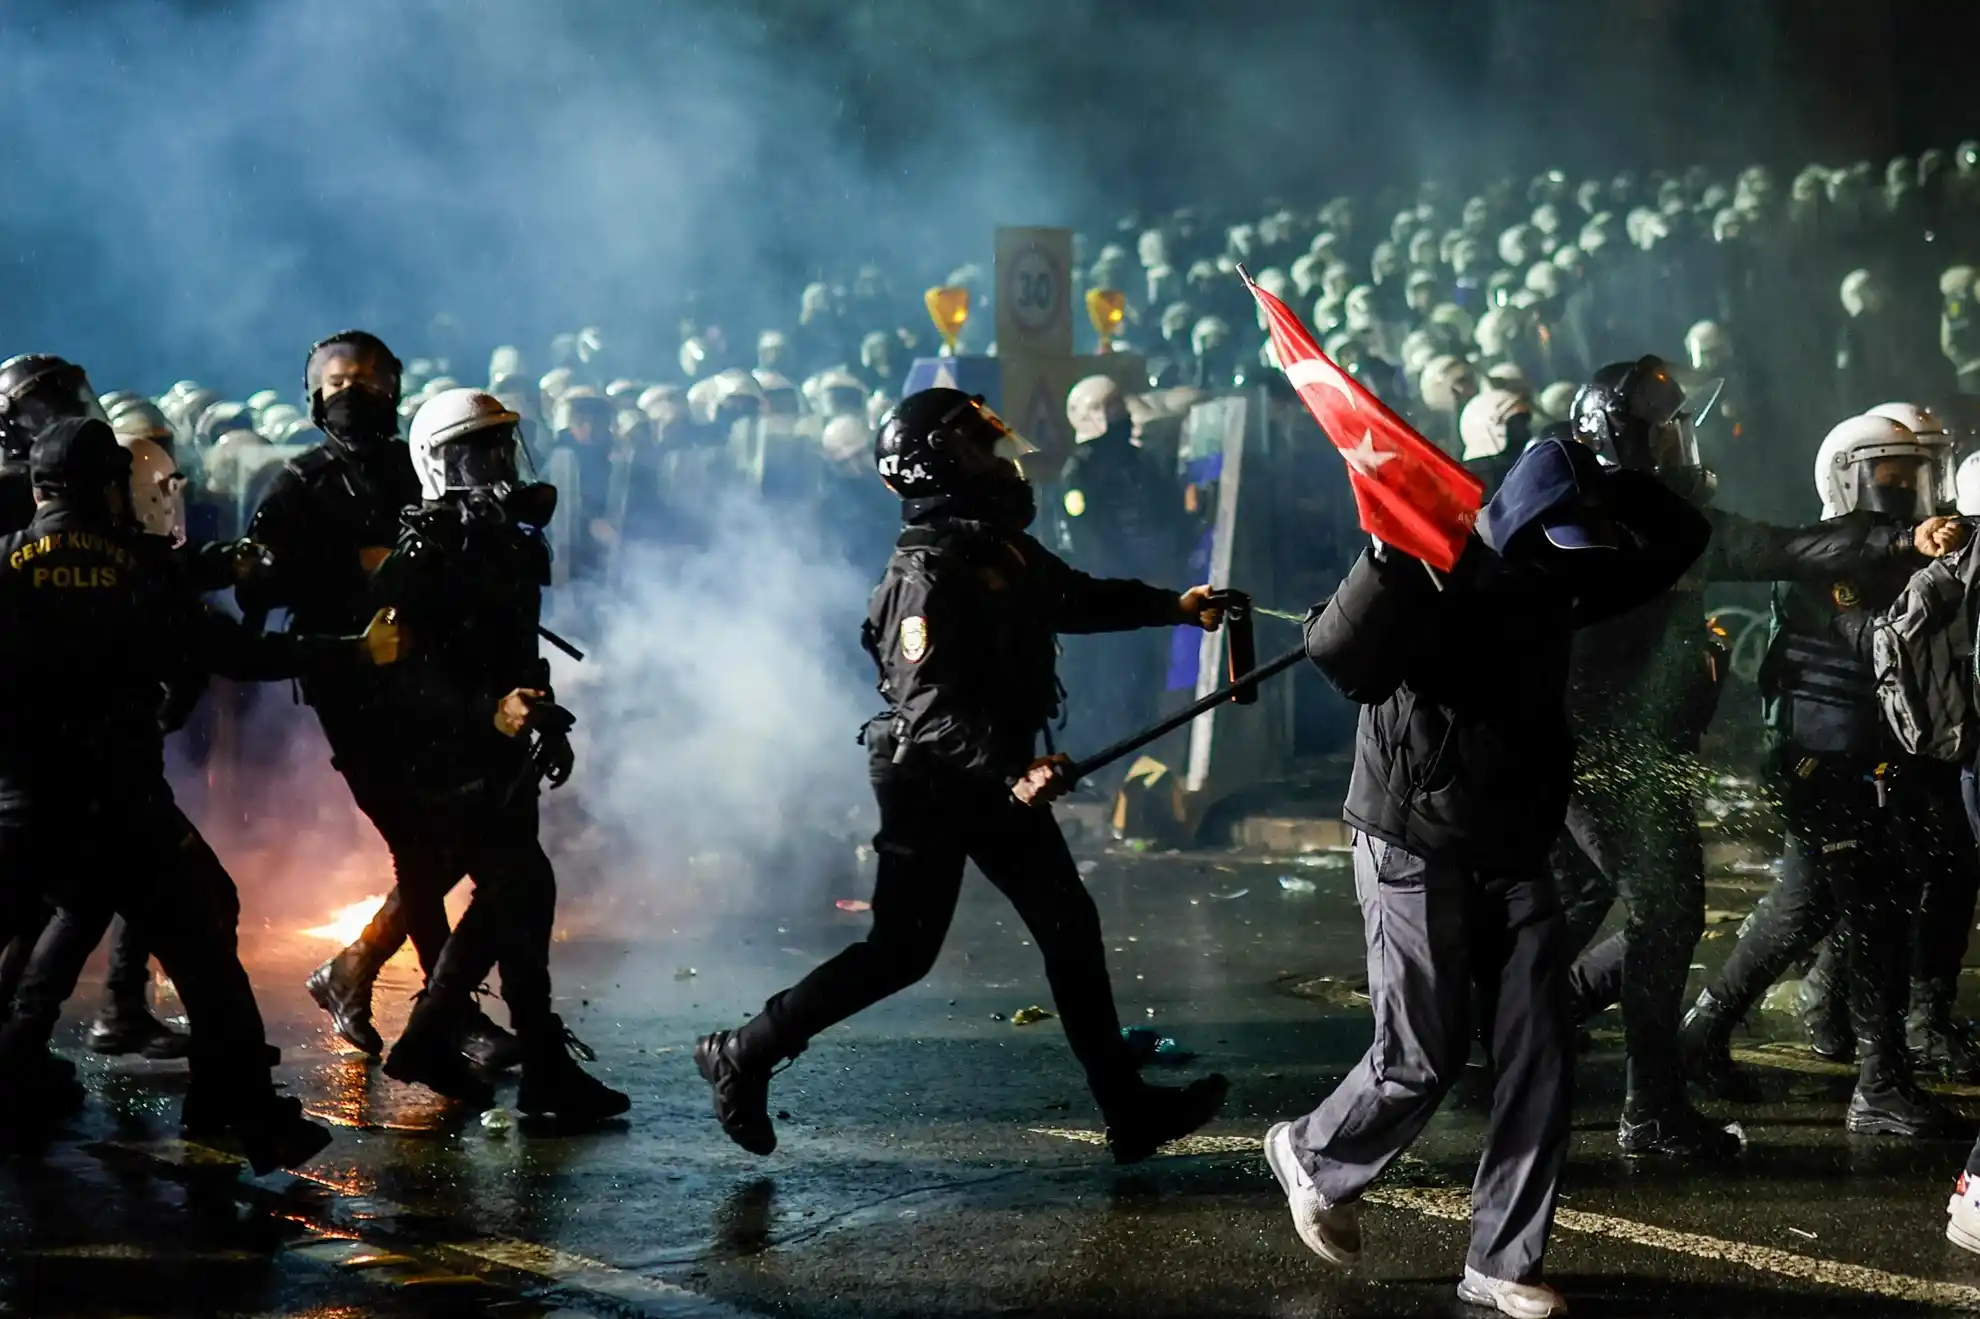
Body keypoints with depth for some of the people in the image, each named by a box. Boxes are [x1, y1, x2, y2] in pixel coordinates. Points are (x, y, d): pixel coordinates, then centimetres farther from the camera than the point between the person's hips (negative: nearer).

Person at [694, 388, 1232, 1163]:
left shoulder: (1002, 549, 5)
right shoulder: (928, 576, -23)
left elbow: (1077, 599, 21)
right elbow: (928, 711, -29)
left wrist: (1174, 606, 14)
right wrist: (1009, 771, -37)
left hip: (999, 774, 9)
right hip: (932, 783, -9)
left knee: (1070, 929, 8)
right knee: (901, 950, -2)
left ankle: (1128, 1109, 15)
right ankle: (744, 1055, 11)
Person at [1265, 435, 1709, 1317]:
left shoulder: (1551, 585, 6)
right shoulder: (1431, 584, -15)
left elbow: (1678, 540, 12)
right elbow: (1337, 652, -33)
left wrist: (1611, 495, -4)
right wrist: (1393, 552, -40)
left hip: (1514, 855, 7)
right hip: (1416, 850, -7)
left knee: (1541, 1057, 0)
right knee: (1423, 1058, -3)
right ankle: (1314, 1157, 27)